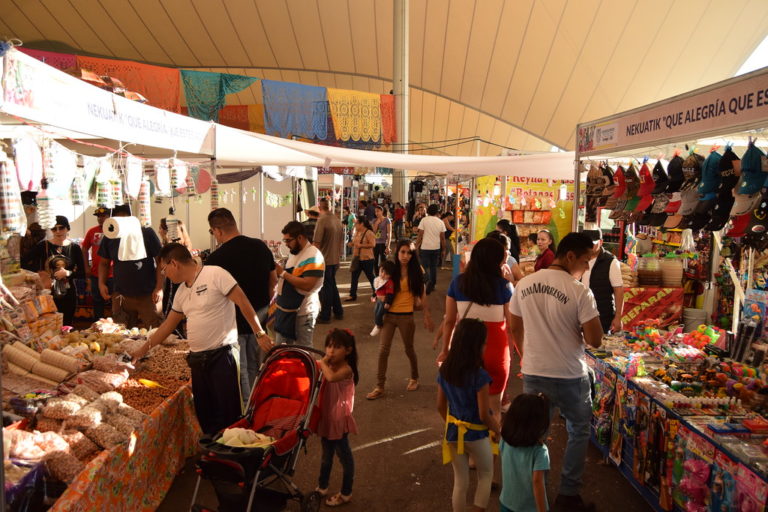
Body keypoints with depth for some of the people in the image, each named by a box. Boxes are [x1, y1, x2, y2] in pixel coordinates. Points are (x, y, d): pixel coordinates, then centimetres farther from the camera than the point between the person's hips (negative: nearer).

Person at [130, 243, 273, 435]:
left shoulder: (215, 274, -12)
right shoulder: (181, 292, 13)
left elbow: (242, 301, -14)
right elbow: (168, 325, 23)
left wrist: (260, 333, -16)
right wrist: (144, 348, 25)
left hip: (222, 355, -8)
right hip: (197, 359, 8)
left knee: (229, 412, -2)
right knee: (203, 412, 14)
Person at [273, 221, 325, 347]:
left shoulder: (313, 256, -20)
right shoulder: (294, 253, 12)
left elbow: (307, 285, -29)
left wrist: (283, 273, -24)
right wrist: (278, 272, 3)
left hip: (302, 312, -9)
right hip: (286, 308, 9)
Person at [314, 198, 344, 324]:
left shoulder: (322, 220, -17)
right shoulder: (337, 219, 6)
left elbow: (317, 243, -19)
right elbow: (341, 240, 14)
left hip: (325, 260, -7)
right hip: (335, 260, 7)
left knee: (325, 288, 3)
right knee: (332, 285, 21)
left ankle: (325, 316, 12)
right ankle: (338, 312, 28)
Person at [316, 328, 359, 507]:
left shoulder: (346, 369, -23)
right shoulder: (329, 366, 1)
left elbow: (331, 377, -43)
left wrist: (322, 363, -30)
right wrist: (323, 363, -8)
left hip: (338, 419, -7)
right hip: (326, 417, 8)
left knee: (344, 455, 10)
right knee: (326, 455, 24)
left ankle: (346, 494, 27)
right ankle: (322, 487, 42)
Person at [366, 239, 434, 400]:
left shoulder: (416, 271, -3)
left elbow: (422, 295, 0)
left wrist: (427, 316, 0)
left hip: (406, 316, -1)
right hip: (389, 315, 2)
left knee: (409, 349, 14)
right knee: (383, 350, -1)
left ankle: (414, 378, 38)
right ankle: (379, 387, 7)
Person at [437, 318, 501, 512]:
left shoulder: (444, 371, -6)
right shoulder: (480, 376, -24)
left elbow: (441, 406, 3)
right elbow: (484, 415, -20)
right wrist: (498, 431, -3)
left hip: (454, 434, 5)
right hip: (476, 435, -5)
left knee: (460, 482, 18)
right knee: (485, 476, 21)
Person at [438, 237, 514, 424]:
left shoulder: (458, 282, -3)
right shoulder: (503, 285, -11)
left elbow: (449, 321, 2)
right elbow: (512, 324, -10)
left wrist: (445, 350, 13)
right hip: (495, 350, -3)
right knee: (493, 405, 13)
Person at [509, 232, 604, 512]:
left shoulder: (524, 284, -2)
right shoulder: (580, 292, -17)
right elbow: (595, 340, -16)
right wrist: (579, 330, 4)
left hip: (532, 373, 4)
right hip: (569, 376, -4)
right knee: (578, 432, 19)